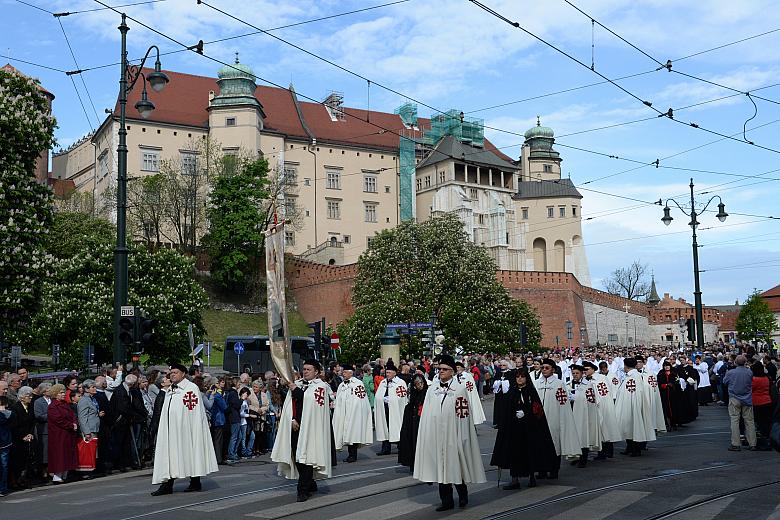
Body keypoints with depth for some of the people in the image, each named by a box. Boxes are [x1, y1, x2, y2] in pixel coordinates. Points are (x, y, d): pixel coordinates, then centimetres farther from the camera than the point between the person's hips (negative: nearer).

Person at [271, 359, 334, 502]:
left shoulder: (321, 386, -3)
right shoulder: (296, 384, 14)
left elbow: (312, 404, -17)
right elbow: (289, 404, 9)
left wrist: (295, 390, -11)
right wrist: (292, 419, -6)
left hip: (310, 427, -6)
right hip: (295, 426, 6)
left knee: (305, 458, -7)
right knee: (297, 457, 9)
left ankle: (303, 490, 0)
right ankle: (311, 485, 25)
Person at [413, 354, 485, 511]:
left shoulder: (459, 389, -6)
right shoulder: (432, 388, 6)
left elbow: (462, 414, -8)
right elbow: (426, 412, 9)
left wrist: (461, 437, -12)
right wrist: (426, 434, 5)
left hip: (452, 434, -4)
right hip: (435, 435, 4)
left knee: (454, 465, 4)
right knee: (440, 467, 7)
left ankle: (463, 494, 25)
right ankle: (446, 500, 16)